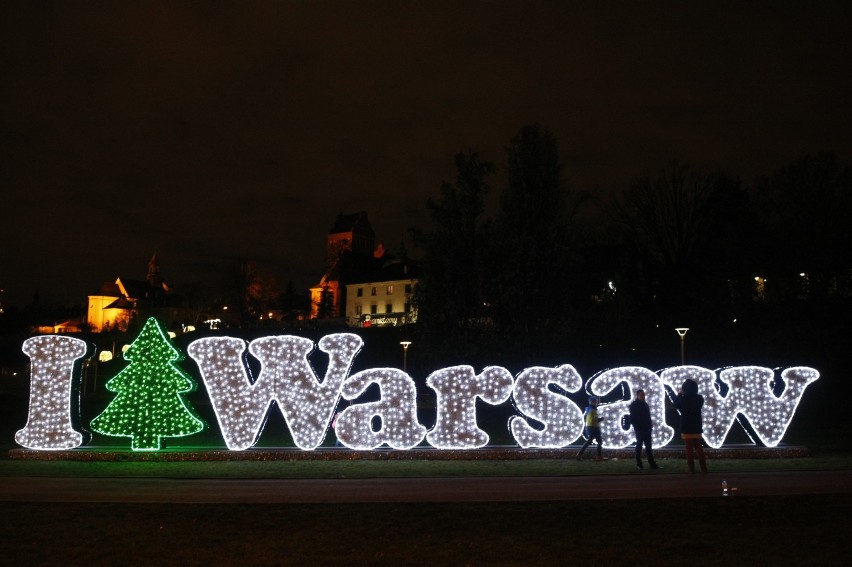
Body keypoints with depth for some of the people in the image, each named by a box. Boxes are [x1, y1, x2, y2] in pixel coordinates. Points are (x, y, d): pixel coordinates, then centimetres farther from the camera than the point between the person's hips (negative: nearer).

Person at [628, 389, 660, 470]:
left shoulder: (645, 404, 14)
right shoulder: (634, 405, -5)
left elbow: (648, 416, 17)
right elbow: (632, 417, -10)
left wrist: (650, 424, 7)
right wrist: (636, 426, -17)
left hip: (646, 428, 6)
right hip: (639, 428, -6)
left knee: (648, 445, 4)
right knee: (639, 445, -2)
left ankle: (652, 463, 2)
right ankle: (638, 463, 2)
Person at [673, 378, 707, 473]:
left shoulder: (683, 399, -15)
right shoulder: (699, 398, -3)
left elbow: (676, 404, 5)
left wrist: (679, 394, 18)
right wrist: (683, 395, 19)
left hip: (686, 428, -4)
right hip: (696, 427, 4)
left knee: (689, 449, 1)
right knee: (699, 448, 14)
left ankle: (691, 469, -2)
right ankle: (704, 468, 11)